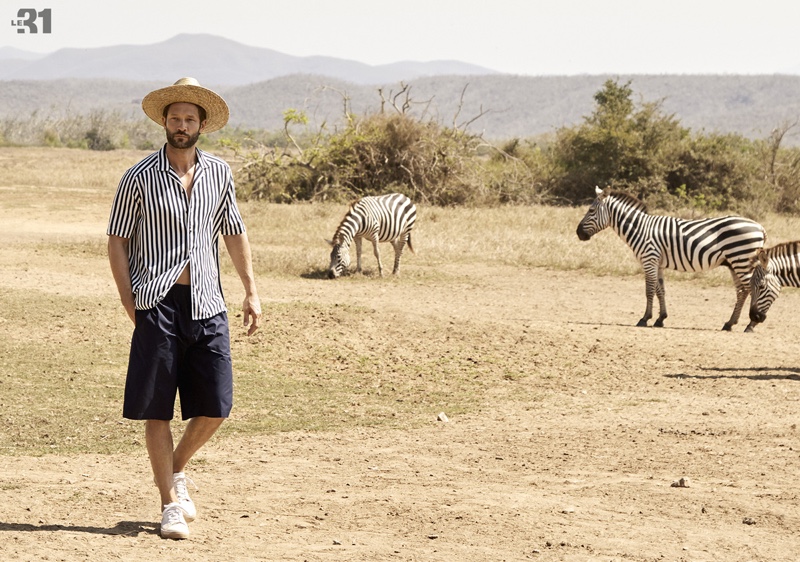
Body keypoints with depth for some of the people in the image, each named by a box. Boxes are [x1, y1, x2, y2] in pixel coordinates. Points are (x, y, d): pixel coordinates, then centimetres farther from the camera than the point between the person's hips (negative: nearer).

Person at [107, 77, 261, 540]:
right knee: (158, 410, -1)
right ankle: (171, 505, 8)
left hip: (207, 305, 3)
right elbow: (118, 241, 2)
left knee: (216, 407, 1)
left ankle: (177, 469, 28)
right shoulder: (139, 178, -2)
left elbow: (234, 233, 18)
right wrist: (128, 299, -6)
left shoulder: (219, 173, 8)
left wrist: (252, 291, 13)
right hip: (158, 305, -3)